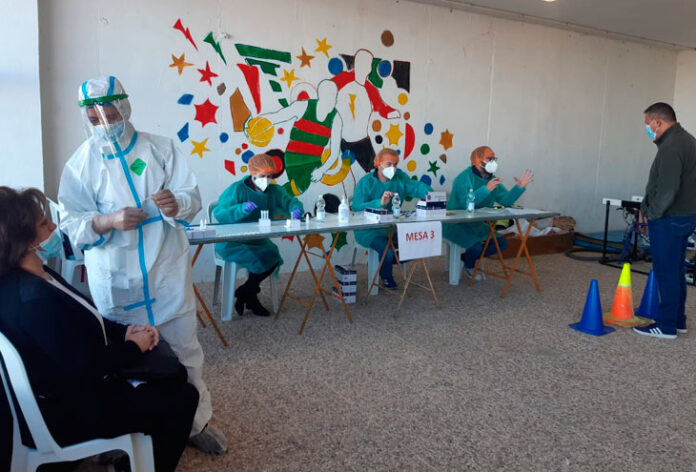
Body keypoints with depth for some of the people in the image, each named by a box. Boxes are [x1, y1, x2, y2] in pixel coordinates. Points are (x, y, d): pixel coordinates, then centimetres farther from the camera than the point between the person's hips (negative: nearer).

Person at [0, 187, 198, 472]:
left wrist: (125, 331, -6)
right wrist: (135, 347, -12)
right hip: (68, 413, -10)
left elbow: (85, 321, 9)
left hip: (71, 384, 10)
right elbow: (87, 365, -28)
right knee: (183, 398, 0)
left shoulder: (35, 277, -2)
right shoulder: (34, 299, -34)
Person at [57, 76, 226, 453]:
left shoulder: (161, 148, -1)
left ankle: (198, 421, 28)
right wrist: (108, 221, -25)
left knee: (184, 350, 9)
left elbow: (192, 196, -5)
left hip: (167, 272, 0)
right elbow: (70, 225, -5)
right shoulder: (80, 164, -1)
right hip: (114, 280, 0)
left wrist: (176, 204, -29)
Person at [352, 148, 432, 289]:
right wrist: (380, 203, -33)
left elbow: (416, 186, -7)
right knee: (387, 251, -29)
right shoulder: (365, 182, -7)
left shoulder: (400, 178, 9)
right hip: (370, 231, -5)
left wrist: (428, 193, -30)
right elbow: (356, 208, -19)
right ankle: (386, 277, 9)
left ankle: (384, 263, 15)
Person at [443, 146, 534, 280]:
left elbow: (506, 200, 0)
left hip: (477, 224, 9)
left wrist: (519, 187, -14)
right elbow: (465, 202, -33)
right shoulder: (465, 177, -17)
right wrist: (486, 189, -41)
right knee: (476, 246, -30)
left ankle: (466, 257, 14)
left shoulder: (492, 179, 8)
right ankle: (469, 267, 6)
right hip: (456, 224, -8)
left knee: (502, 243, -1)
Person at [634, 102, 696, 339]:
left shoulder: (670, 147, -19)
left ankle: (666, 326, 5)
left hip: (669, 219, -10)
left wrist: (653, 213, -13)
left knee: (666, 272, -3)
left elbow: (667, 190, -25)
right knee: (676, 270, 16)